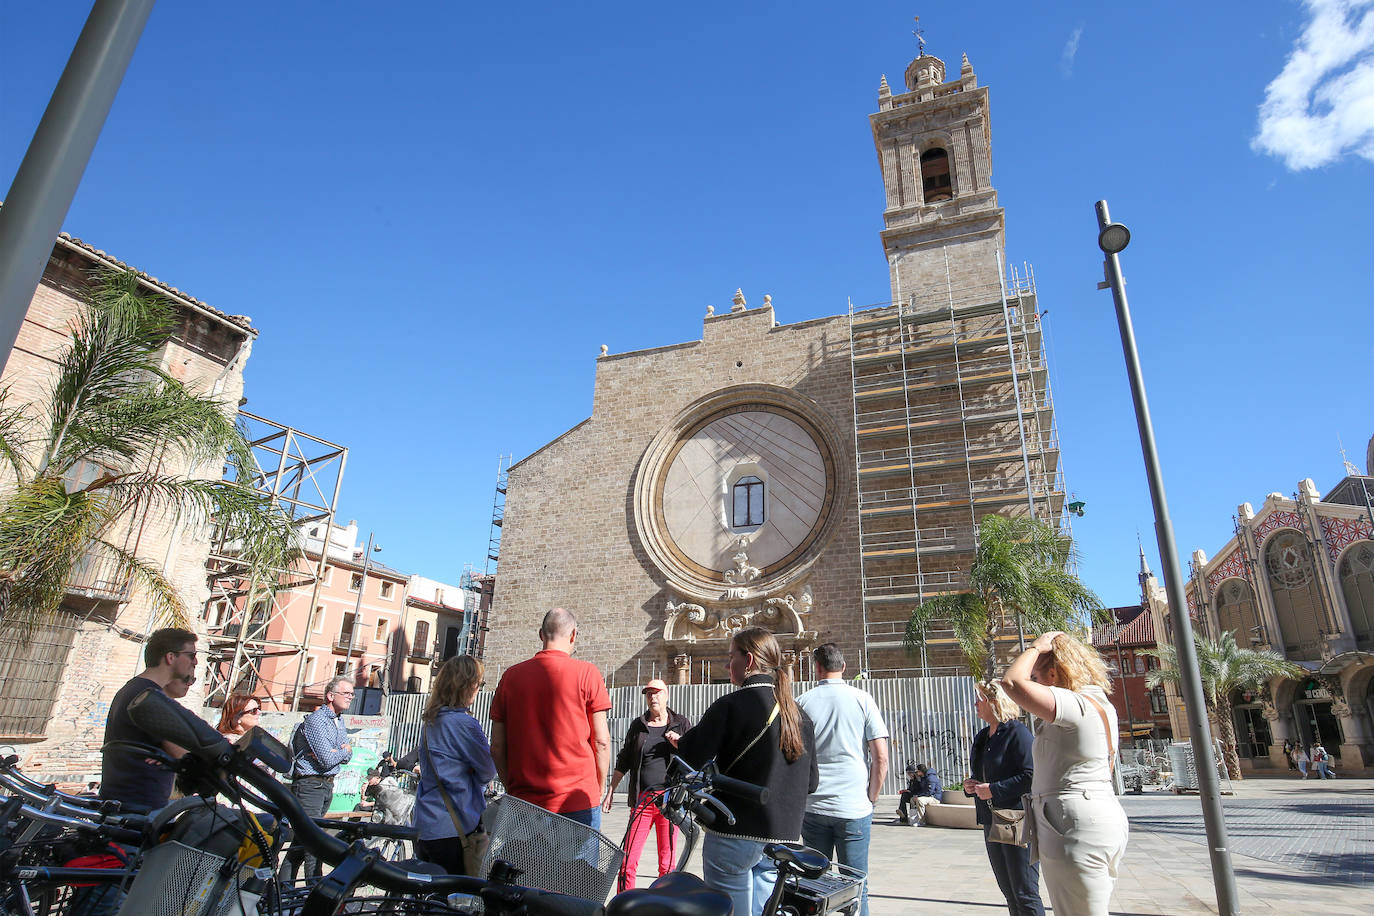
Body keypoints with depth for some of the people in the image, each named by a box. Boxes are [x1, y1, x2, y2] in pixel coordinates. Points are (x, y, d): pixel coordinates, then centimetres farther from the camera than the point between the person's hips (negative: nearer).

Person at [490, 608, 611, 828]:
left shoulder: (511, 675, 4)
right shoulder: (586, 673, -5)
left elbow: (497, 747, 7)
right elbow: (601, 742, -5)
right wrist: (599, 791, 7)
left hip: (524, 803, 3)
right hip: (577, 801, -3)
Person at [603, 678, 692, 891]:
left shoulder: (681, 723, 7)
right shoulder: (637, 725, 10)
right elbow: (623, 761, 16)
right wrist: (610, 791, 13)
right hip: (642, 800, 1)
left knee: (667, 863, 5)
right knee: (628, 861, -4)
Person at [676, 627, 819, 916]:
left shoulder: (730, 706, -13)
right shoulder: (800, 715, 5)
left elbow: (691, 760, -17)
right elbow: (811, 781, 10)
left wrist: (679, 741, 4)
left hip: (734, 837, -6)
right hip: (783, 839, 6)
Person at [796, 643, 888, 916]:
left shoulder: (802, 702, 1)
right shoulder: (861, 699, -2)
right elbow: (881, 758, -4)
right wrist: (871, 799, 7)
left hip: (812, 808, 1)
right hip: (854, 807, -1)